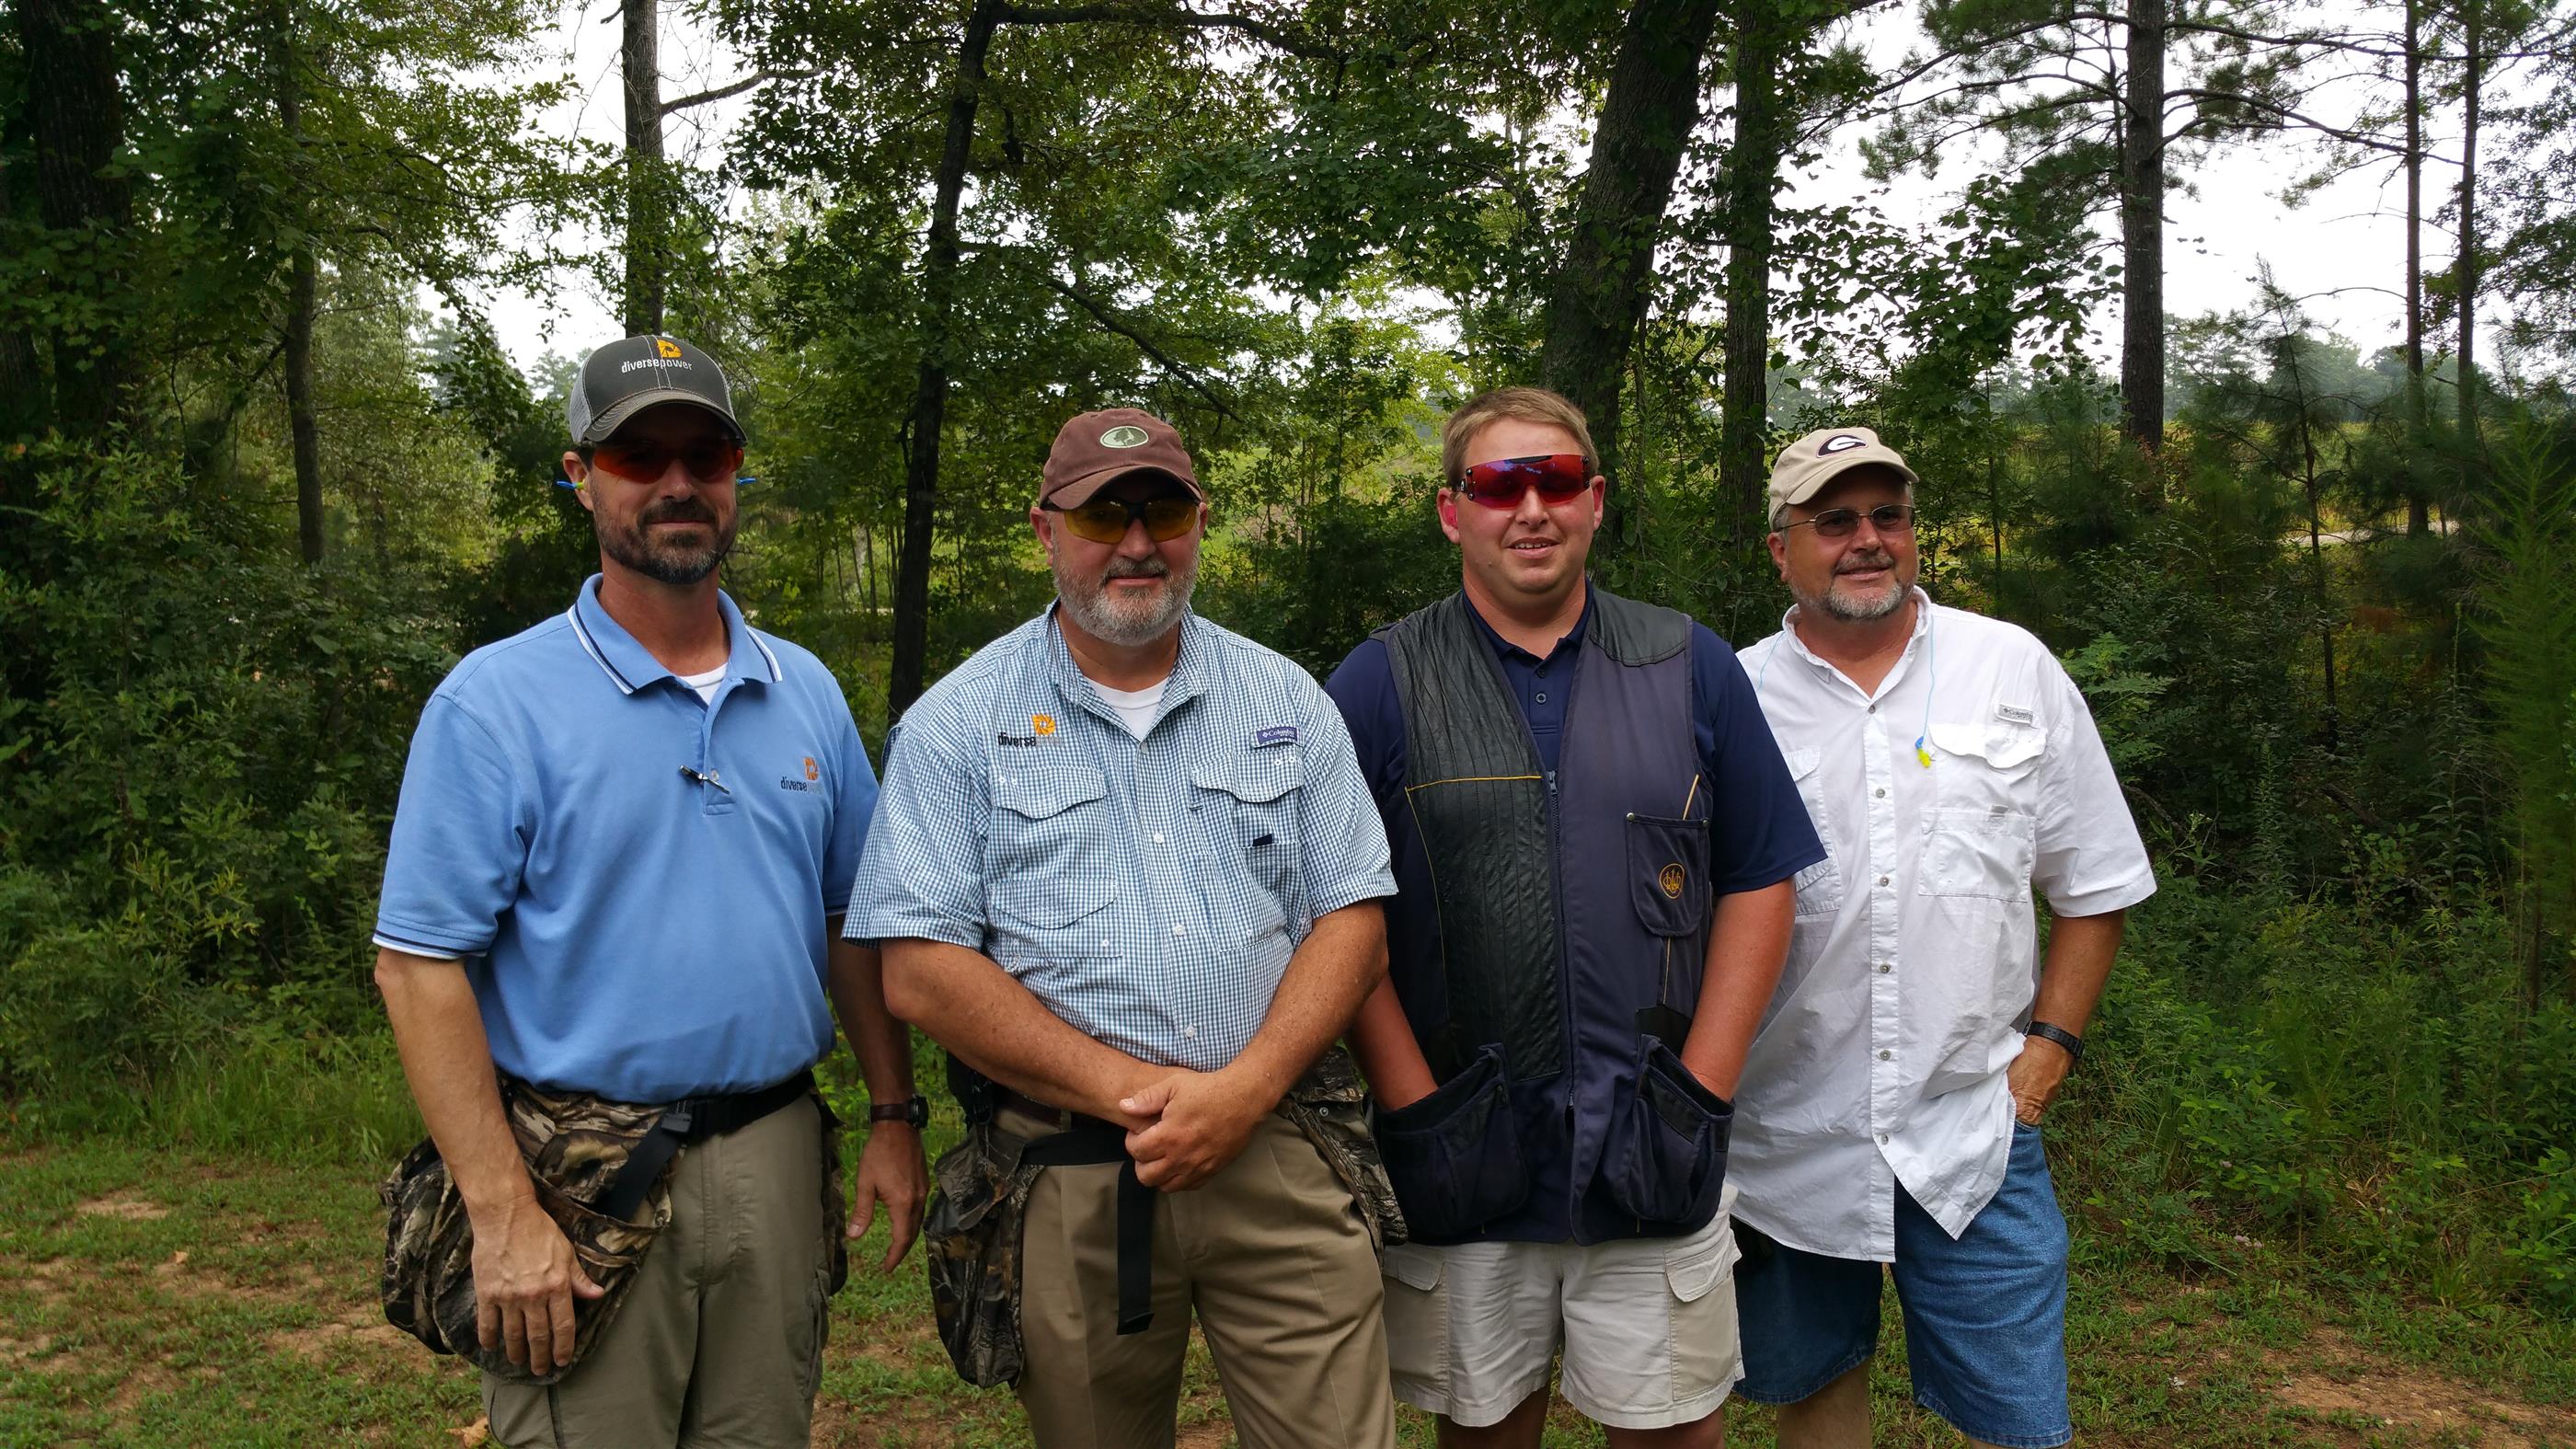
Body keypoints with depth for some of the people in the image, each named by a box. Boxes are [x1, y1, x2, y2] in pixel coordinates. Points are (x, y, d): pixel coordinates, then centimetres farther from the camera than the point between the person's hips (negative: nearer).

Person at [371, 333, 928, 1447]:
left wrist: (896, 1116, 7)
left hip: (775, 1167, 5)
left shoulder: (808, 693, 8)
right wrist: (503, 1216, -15)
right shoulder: (496, 703, -7)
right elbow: (419, 966, -10)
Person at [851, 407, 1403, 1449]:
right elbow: (921, 972, -8)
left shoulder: (1285, 701, 7)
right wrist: (1134, 1091, -15)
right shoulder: (957, 725, -1)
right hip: (1065, 1185, -1)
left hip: (1278, 1159, 2)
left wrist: (1244, 1090, -13)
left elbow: (1351, 923, 3)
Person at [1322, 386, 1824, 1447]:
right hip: (1460, 1164, -1)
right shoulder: (1379, 684, -1)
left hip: (1655, 1162, 1)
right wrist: (1416, 1107, -10)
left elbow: (1759, 884, 5)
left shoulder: (1691, 669, 4)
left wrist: (1702, 1091, -3)